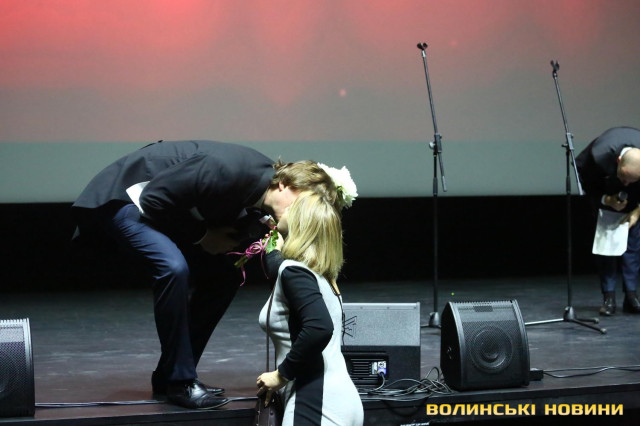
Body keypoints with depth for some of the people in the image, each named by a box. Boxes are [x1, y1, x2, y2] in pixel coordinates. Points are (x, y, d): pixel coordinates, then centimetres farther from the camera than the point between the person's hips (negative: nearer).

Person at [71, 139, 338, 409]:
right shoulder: (229, 171, -33)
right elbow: (154, 198, -27)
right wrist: (201, 236, -16)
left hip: (162, 205, 9)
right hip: (122, 196, -9)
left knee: (224, 277, 3)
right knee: (174, 268, -30)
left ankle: (167, 377, 10)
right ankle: (179, 382, -16)